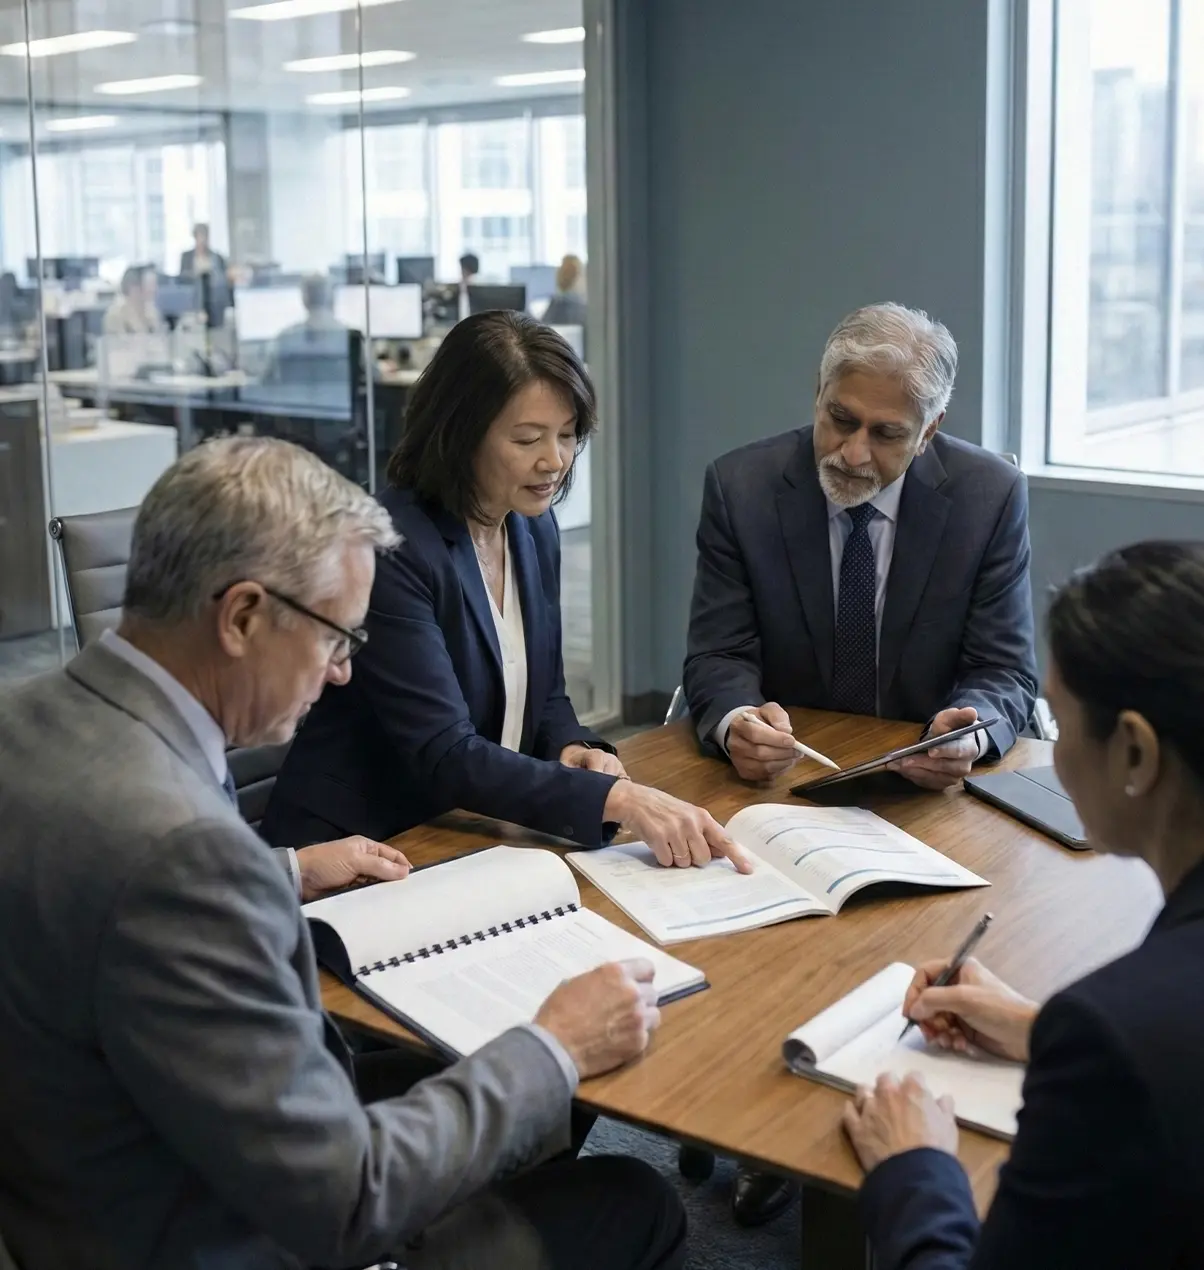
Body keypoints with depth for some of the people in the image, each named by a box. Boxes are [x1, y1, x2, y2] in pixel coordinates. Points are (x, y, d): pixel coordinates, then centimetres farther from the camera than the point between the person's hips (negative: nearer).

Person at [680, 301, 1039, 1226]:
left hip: (925, 785, 0)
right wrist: (734, 719, -32)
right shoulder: (742, 487, -7)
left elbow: (1007, 672, -8)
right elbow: (718, 656, -8)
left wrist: (973, 727, -32)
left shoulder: (991, 496, -7)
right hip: (776, 771, 0)